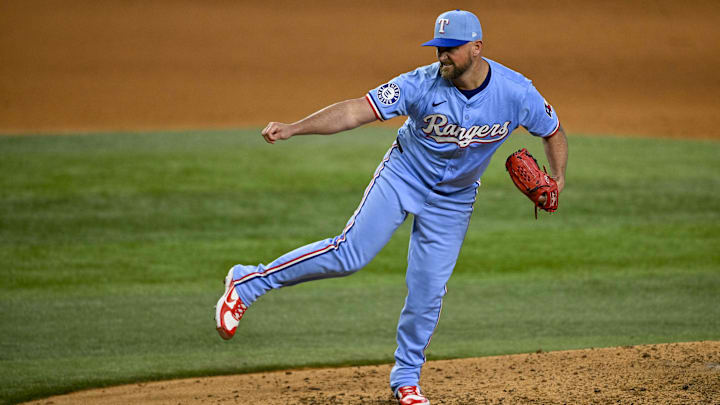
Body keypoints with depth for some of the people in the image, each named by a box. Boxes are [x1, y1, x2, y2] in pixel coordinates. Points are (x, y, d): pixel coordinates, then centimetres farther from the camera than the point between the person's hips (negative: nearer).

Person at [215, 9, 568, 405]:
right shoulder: (422, 84, -24)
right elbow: (355, 110, -28)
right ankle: (247, 283, -8)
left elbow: (553, 132, -2)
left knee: (428, 292, 0)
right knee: (351, 252, -18)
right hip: (404, 175, -2)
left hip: (453, 200, 2)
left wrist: (557, 178, -20)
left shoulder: (517, 93, -19)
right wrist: (292, 128, -39)